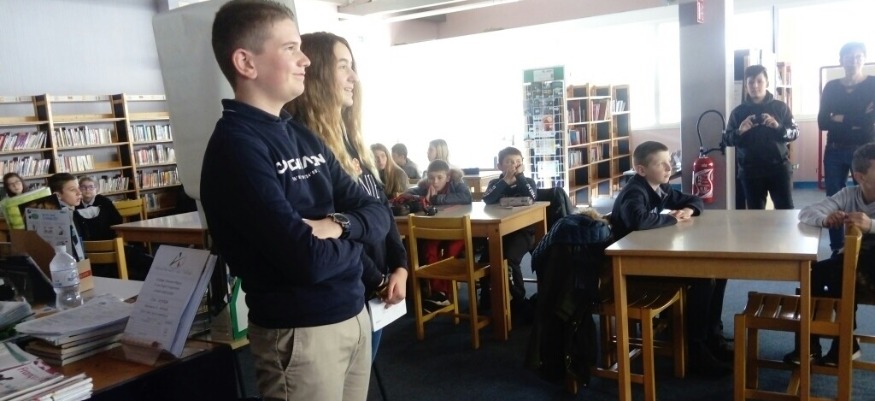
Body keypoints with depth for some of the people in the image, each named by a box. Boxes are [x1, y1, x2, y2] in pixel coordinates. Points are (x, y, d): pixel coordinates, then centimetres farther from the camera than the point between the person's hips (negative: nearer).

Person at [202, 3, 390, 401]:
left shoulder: (304, 137, 8)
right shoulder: (236, 145, -17)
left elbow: (377, 214, 6)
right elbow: (309, 260, -26)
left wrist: (338, 225, -14)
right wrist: (350, 241, -5)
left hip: (354, 315, 8)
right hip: (299, 333, -7)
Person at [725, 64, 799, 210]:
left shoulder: (780, 107, 6)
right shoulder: (738, 112, 6)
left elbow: (795, 133, 3)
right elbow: (728, 139, 4)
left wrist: (778, 127, -17)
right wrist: (739, 132, -18)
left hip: (779, 168, 0)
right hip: (750, 171, 0)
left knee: (786, 211, 0)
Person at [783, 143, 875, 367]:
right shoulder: (848, 195, -2)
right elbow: (806, 212, -10)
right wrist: (825, 220, -32)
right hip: (851, 261, 4)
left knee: (839, 273, -30)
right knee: (813, 272, -20)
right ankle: (809, 344, -10)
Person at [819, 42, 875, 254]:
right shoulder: (831, 87, 7)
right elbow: (822, 122, -4)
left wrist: (840, 119, -9)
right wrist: (856, 120, -12)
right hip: (835, 151, 2)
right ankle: (837, 249, 13)